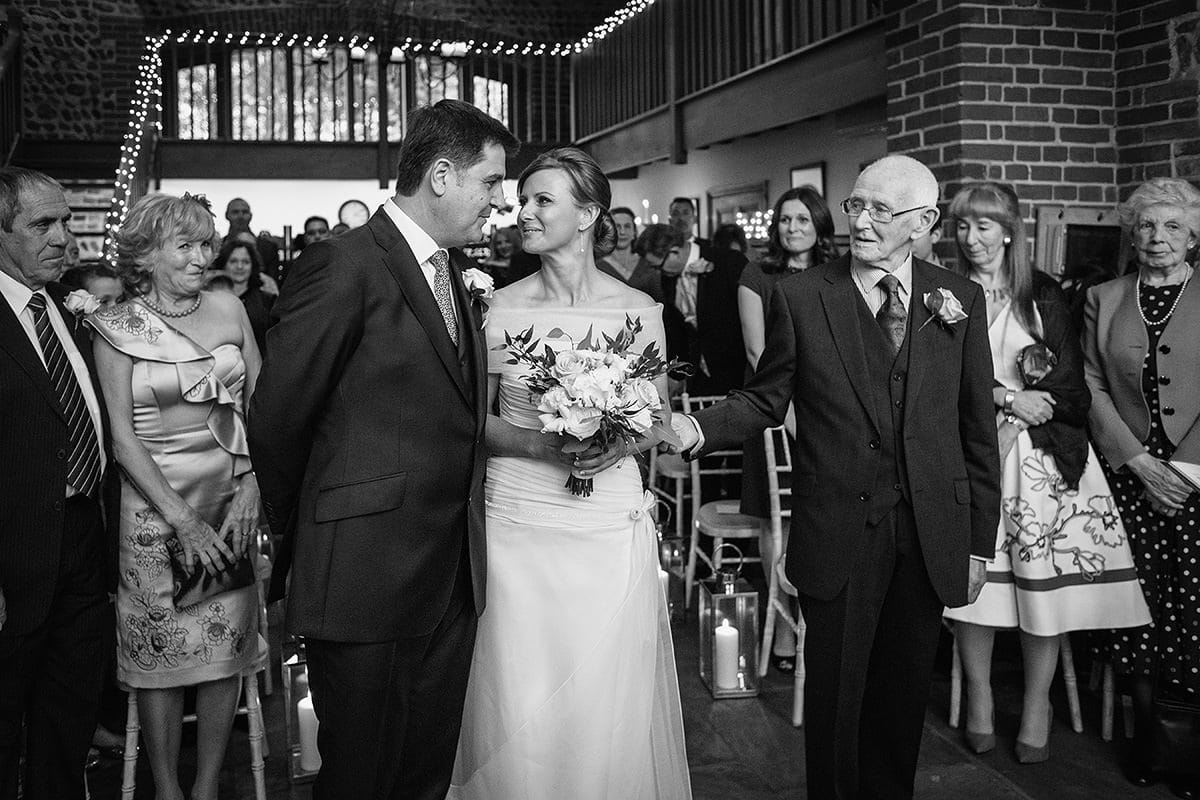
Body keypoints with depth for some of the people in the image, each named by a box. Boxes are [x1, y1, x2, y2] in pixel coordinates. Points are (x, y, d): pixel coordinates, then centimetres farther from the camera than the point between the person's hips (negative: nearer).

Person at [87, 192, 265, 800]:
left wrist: (249, 494, -7)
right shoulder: (117, 328, -4)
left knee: (227, 646, 5)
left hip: (233, 498, 3)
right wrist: (183, 519, -15)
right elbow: (122, 436, -7)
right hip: (154, 503, -2)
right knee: (161, 649, 3)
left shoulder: (229, 310, 4)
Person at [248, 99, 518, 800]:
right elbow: (276, 420, -8)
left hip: (453, 577, 7)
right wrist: (299, 531, 4)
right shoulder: (347, 263, -13)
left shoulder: (455, 269, 13)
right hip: (367, 578, -7)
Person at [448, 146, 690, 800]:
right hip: (518, 519, 1)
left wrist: (616, 444, -13)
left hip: (611, 524, 0)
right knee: (518, 706, 3)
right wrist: (535, 443, -12)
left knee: (607, 704, 5)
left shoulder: (638, 310, 0)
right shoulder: (502, 308, 1)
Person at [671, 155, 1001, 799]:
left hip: (930, 537, 2)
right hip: (838, 534, -2)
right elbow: (767, 399, 2)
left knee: (903, 695, 15)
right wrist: (698, 430, -17)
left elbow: (977, 427, 4)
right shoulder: (801, 297, -3)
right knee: (834, 696, 9)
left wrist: (980, 541, 4)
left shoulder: (960, 299, 2)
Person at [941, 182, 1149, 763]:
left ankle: (1037, 705, 13)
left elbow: (1072, 383, 3)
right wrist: (1009, 397, -12)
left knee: (1045, 578, -3)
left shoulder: (1044, 296, 7)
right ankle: (978, 695, 15)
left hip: (1041, 454, 0)